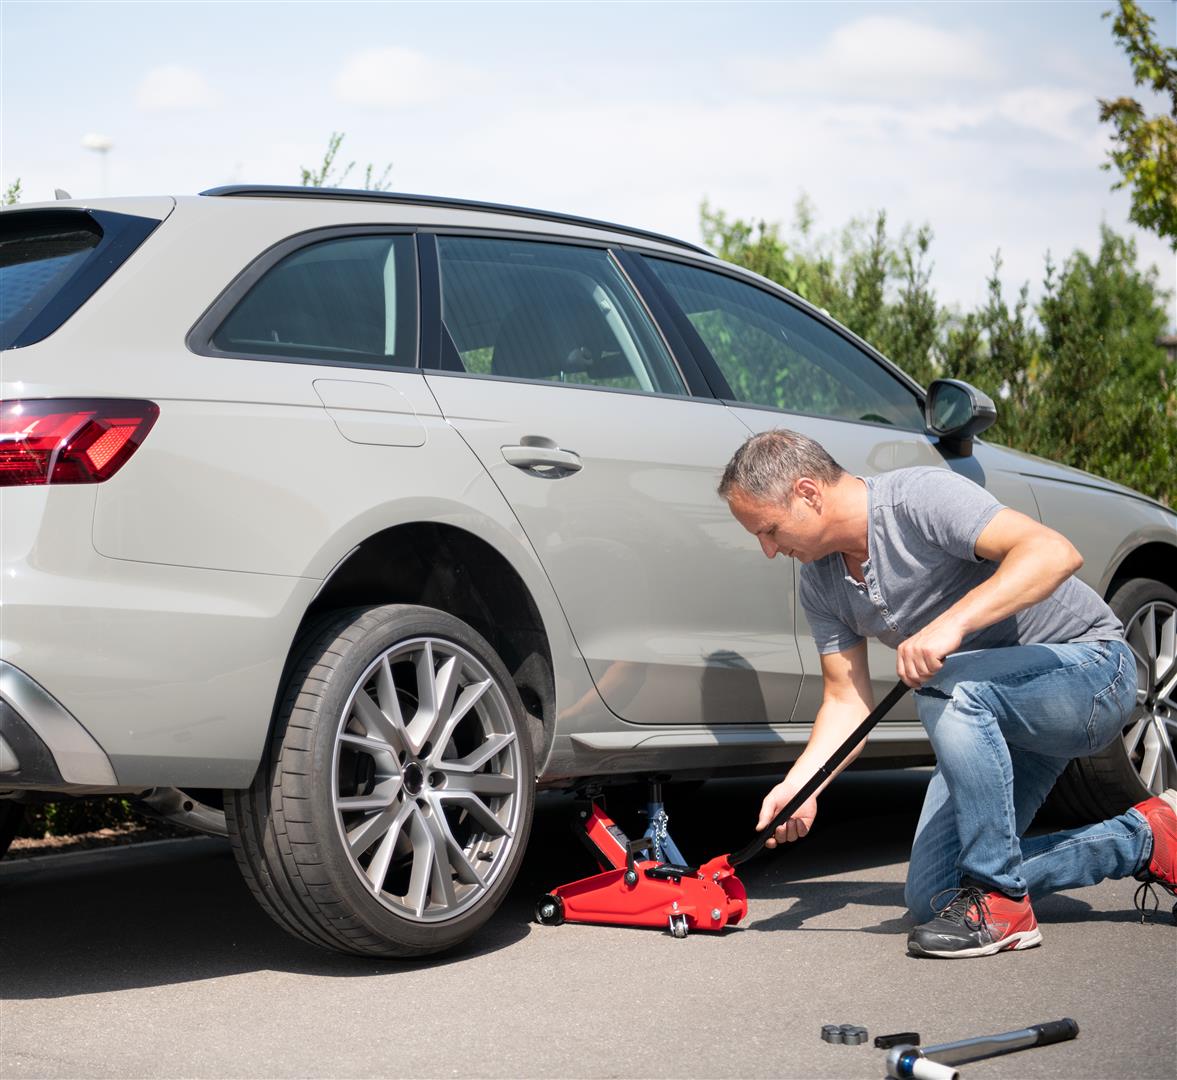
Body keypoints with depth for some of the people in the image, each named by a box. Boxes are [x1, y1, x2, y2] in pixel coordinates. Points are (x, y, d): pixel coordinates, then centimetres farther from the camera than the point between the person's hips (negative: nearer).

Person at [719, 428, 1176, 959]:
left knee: (945, 685, -38)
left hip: (1089, 667, -9)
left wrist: (952, 623, -46)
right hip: (996, 718, 9)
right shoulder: (819, 582, 1)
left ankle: (1000, 903, -24)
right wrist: (799, 785, -14)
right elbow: (847, 701, 2)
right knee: (930, 897, 2)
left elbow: (1055, 552, -37)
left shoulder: (920, 498, -24)